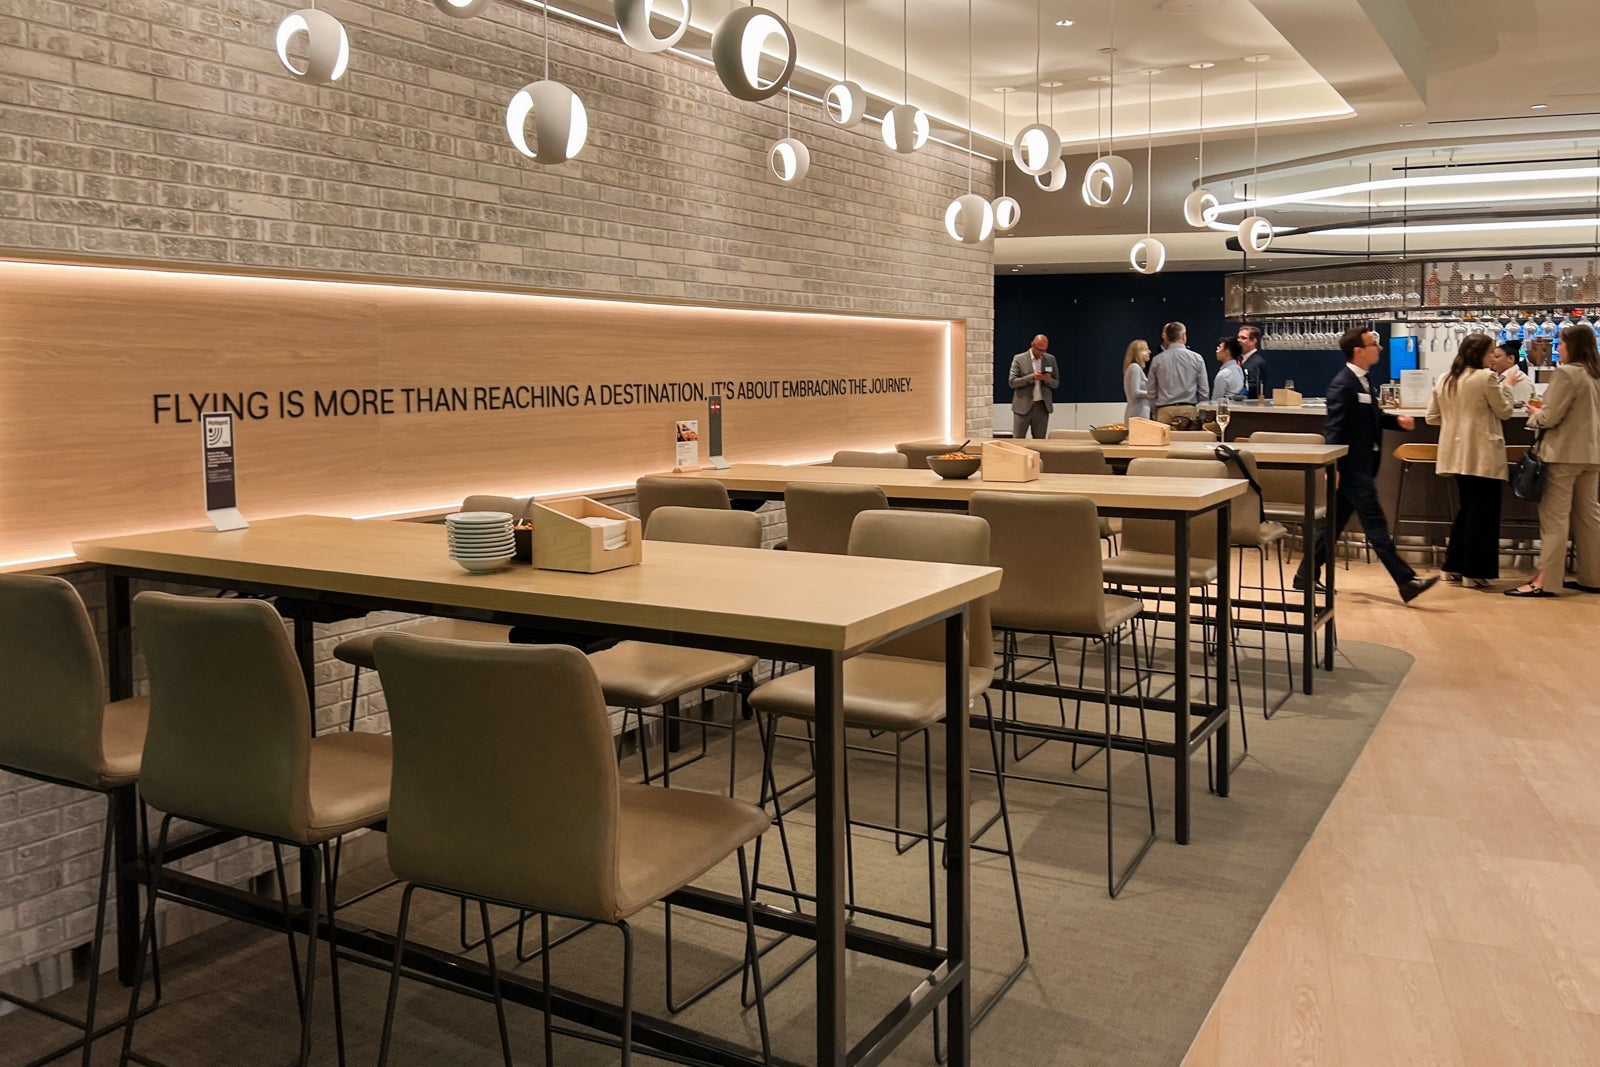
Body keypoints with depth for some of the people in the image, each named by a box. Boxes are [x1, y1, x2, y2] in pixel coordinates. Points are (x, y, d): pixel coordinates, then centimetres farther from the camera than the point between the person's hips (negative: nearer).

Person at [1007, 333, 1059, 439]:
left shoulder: (1050, 359, 9)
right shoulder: (1019, 359, -1)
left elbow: (1056, 383, 12)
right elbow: (1012, 382, -6)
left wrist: (1048, 379, -11)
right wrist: (1031, 377, -18)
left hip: (1042, 406, 3)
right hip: (1023, 406, -3)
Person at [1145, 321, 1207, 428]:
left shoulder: (1157, 360, 3)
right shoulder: (1196, 358, 2)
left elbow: (1151, 393, 6)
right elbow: (1203, 392, 3)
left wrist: (1156, 413, 17)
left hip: (1164, 412, 0)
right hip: (1190, 411, 0)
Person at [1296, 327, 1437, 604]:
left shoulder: (1361, 381, 13)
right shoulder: (1343, 384, -16)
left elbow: (1371, 416, 25)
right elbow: (1334, 428, -21)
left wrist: (1396, 419, 6)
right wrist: (1333, 469, -24)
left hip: (1362, 465, 10)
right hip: (1352, 466, -10)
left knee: (1335, 521, 13)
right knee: (1375, 524, -7)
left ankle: (1306, 576, 20)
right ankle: (1405, 582, -5)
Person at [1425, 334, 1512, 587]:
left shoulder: (1444, 381, 7)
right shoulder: (1485, 377, -12)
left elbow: (1432, 417, 11)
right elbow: (1504, 411, -3)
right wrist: (1506, 386, 10)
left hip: (1458, 454, 7)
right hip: (1483, 455, -7)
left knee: (1465, 509, 17)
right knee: (1482, 513, 1)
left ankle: (1454, 566, 19)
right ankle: (1474, 571, 4)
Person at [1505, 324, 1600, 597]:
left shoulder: (1566, 373, -14)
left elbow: (1549, 417, -17)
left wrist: (1534, 414, 4)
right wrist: (1543, 412, 17)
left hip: (1563, 454, -8)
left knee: (1554, 518, -6)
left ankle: (1544, 580, -6)